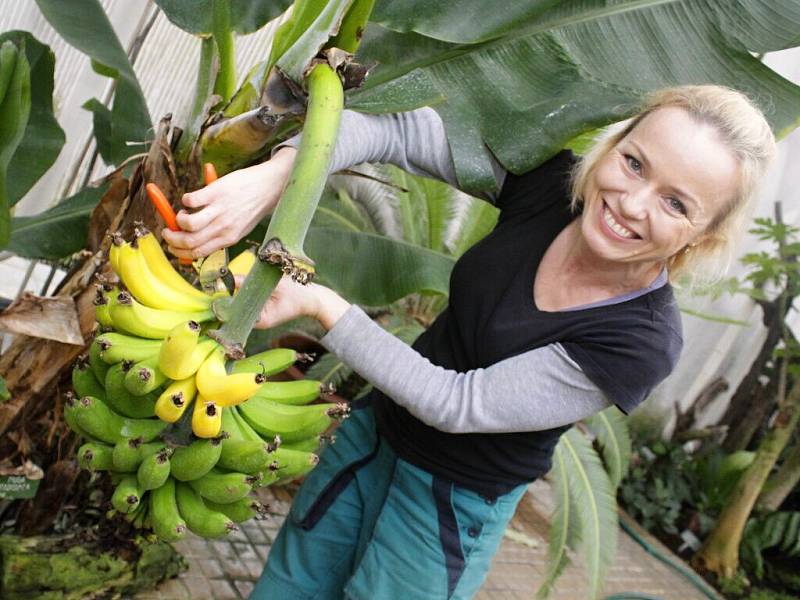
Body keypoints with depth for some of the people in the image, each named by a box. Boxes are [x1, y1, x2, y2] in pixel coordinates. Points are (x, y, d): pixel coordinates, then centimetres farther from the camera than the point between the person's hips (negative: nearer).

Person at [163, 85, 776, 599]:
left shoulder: (644, 342, -27)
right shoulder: (551, 182, -16)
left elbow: (457, 403, -25)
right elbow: (398, 127, -18)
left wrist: (322, 304, -28)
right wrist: (276, 175, -35)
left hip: (455, 508, -4)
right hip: (375, 435, 5)